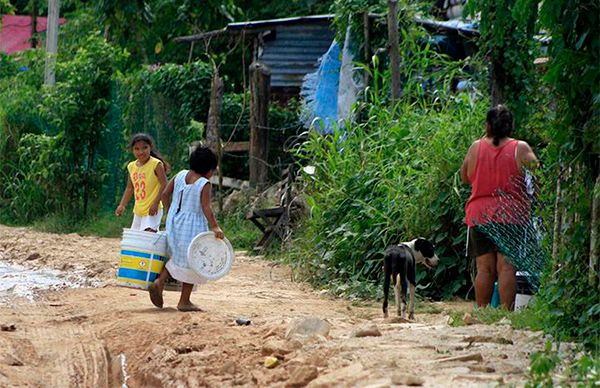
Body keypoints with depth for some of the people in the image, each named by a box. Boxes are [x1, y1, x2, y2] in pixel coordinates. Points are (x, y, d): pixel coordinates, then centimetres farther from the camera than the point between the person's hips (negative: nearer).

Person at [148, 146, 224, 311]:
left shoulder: (181, 175, 2)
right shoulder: (204, 184, -15)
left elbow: (165, 194, 5)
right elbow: (206, 207, -26)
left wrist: (170, 210, 18)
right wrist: (214, 226, -31)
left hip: (174, 223, 6)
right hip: (192, 228, -6)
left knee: (177, 257, 23)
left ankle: (159, 282, 2)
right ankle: (184, 302, 12)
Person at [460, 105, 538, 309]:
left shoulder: (476, 147, 2)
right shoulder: (521, 149, -4)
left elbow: (465, 177, 16)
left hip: (479, 215, 2)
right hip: (511, 215, -2)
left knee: (485, 268, 5)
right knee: (507, 267, -4)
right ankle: (506, 310, -9)